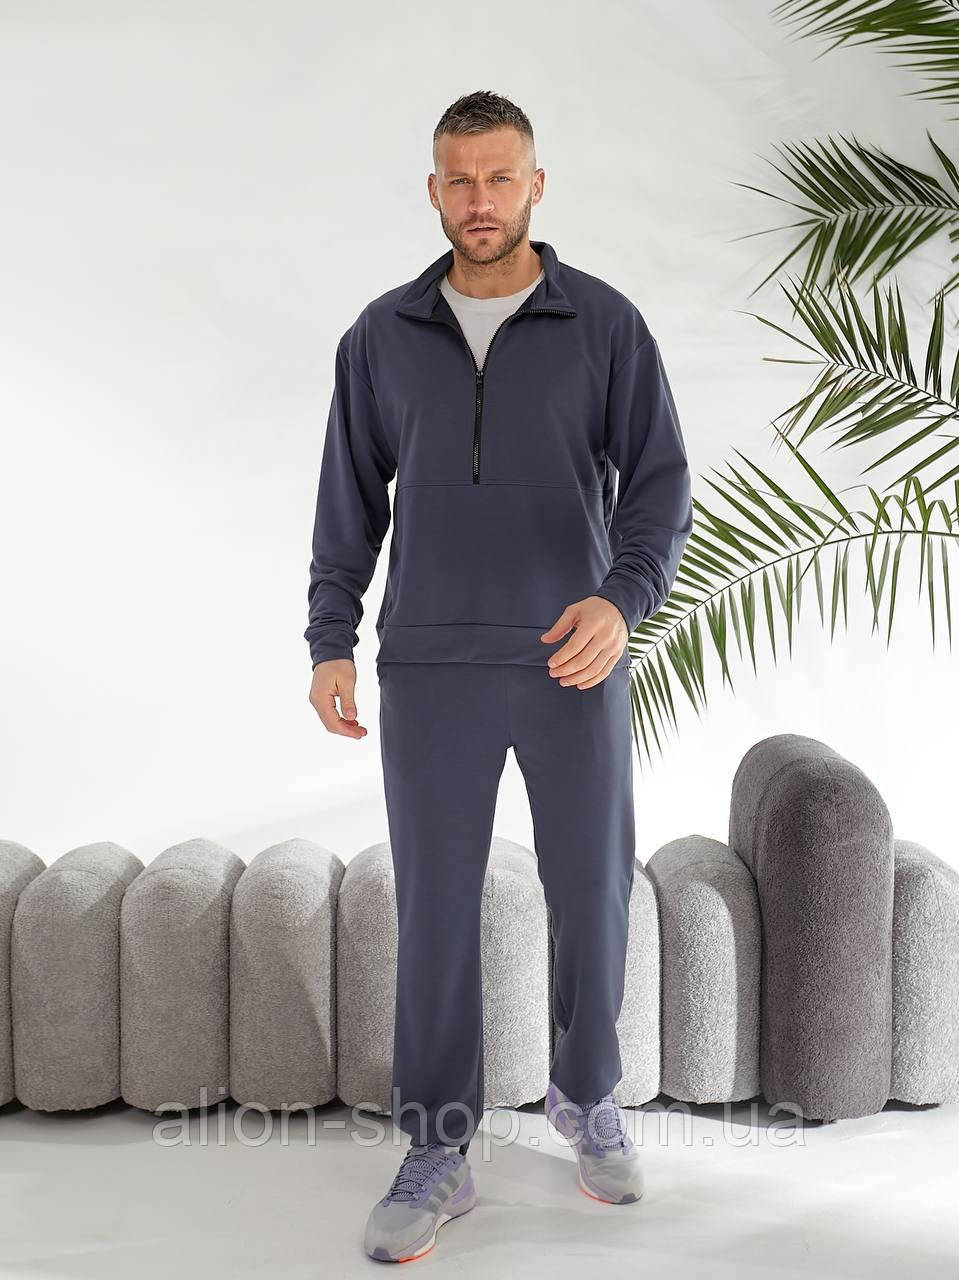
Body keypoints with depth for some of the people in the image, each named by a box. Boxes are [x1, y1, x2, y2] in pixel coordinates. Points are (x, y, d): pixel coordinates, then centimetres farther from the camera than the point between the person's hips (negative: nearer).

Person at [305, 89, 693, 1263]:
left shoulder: (607, 323, 1)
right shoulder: (381, 335, 6)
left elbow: (659, 485, -5)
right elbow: (351, 500, 8)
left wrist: (623, 600, -25)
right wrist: (329, 647, -3)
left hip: (573, 661, 0)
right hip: (432, 665, 1)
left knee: (592, 889, 7)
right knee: (436, 905, 1)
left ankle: (586, 1093, 33)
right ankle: (437, 1154, 15)